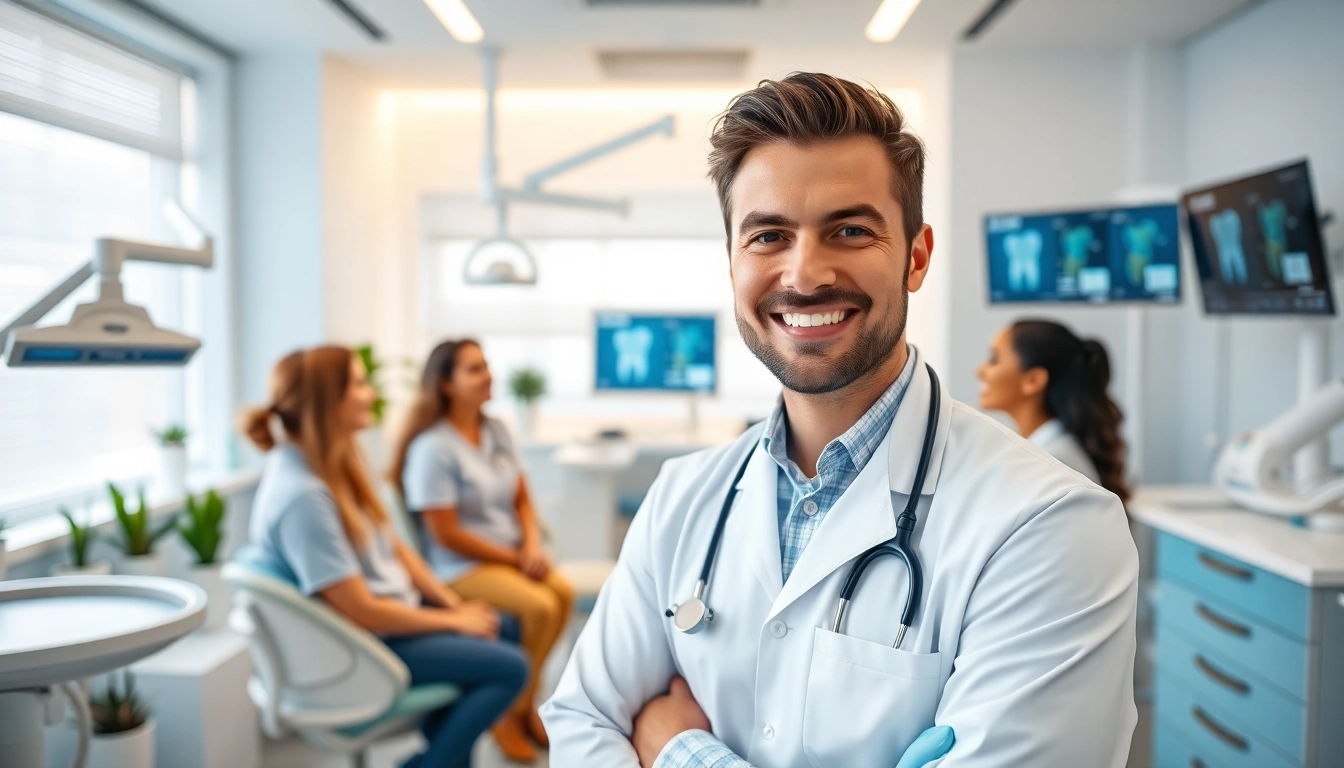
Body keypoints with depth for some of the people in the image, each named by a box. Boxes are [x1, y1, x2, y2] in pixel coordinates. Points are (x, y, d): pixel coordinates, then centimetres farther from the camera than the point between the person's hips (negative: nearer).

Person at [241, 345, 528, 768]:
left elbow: (394, 549, 8)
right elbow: (361, 612, -26)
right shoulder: (300, 494, -28)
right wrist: (454, 621, -15)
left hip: (389, 613, 9)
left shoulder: (332, 464, 1)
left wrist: (455, 604, -1)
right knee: (509, 667, -12)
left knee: (502, 629, 16)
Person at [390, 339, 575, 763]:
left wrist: (532, 548, -7)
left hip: (513, 554, 7)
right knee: (540, 607, -25)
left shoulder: (497, 431, 6)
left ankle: (524, 701, 1)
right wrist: (515, 558, -12)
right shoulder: (433, 448, -16)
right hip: (461, 566, -7)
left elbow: (522, 500, 11)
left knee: (564, 593, -17)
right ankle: (514, 711, -2)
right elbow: (447, 535, -16)